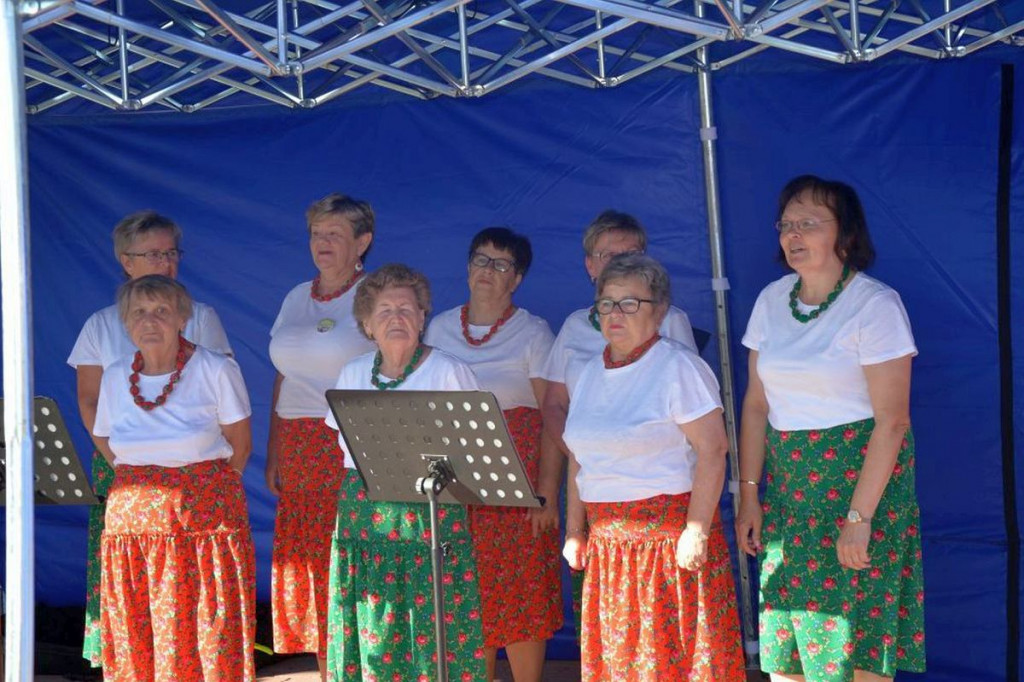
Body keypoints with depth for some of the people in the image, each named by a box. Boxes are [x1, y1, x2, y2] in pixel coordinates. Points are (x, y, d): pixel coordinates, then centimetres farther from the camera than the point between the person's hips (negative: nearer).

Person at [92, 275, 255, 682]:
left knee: (208, 627, -3)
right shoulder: (116, 377, 6)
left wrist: (202, 485, 3)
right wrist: (141, 482, 8)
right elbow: (103, 438, 16)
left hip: (206, 512, -3)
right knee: (137, 632, 3)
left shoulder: (216, 370, -5)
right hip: (134, 518, 3)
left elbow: (239, 444, 1)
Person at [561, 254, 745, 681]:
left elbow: (712, 451, -14)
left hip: (670, 530, -7)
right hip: (608, 540, 7)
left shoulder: (678, 367, -8)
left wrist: (696, 531, -20)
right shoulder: (591, 374, 14)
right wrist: (574, 531, 13)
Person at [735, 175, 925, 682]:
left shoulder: (874, 304, -11)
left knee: (860, 640, -4)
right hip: (788, 484, 5)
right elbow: (756, 404, 11)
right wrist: (749, 496, 5)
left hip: (860, 475, -5)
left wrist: (859, 516, -18)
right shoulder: (772, 301, 7)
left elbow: (892, 421, -14)